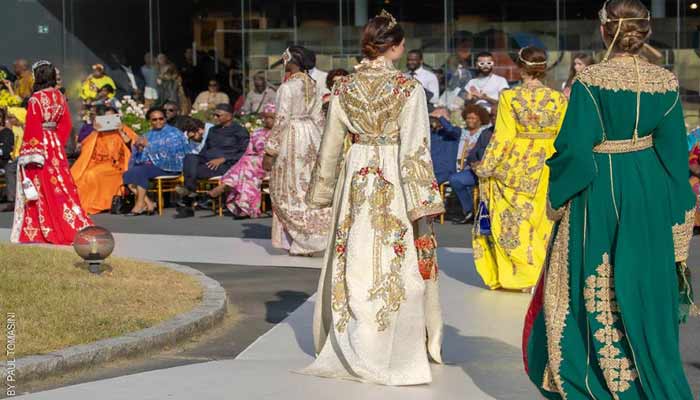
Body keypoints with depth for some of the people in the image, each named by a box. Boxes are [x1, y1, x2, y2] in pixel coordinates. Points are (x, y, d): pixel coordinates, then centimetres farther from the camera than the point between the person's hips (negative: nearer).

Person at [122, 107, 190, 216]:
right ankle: (148, 203, -20)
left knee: (140, 171, -30)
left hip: (167, 167, -7)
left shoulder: (173, 133, 3)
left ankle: (140, 204, -24)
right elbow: (136, 157, 14)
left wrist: (148, 145, -16)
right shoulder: (148, 135, 20)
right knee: (127, 175, -19)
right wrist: (138, 148, -10)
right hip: (150, 165, 7)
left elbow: (168, 151, -14)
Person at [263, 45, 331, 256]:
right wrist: (318, 141, 19)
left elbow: (282, 118, -16)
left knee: (292, 189, 1)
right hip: (311, 135, 7)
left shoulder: (288, 86, -15)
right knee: (310, 186, 12)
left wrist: (270, 148, -11)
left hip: (292, 134, -7)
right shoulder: (311, 85, 7)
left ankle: (302, 241, 2)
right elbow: (318, 116, 11)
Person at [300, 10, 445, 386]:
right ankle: (395, 351, 7)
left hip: (356, 180, 4)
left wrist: (322, 190, 20)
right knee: (397, 265, 3)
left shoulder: (345, 88, 2)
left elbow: (330, 146, 8)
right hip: (395, 183, -4)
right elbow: (415, 149, -13)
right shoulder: (408, 88, -11)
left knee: (355, 262, 12)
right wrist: (422, 204, -11)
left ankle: (349, 349, 20)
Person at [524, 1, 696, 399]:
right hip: (650, 198, 4)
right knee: (646, 290, 14)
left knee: (596, 291, 10)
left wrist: (557, 198, 0)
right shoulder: (665, 82, -3)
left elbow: (573, 149, -17)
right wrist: (680, 221, 8)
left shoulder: (589, 82, -16)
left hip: (600, 195, -4)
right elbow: (675, 150, 0)